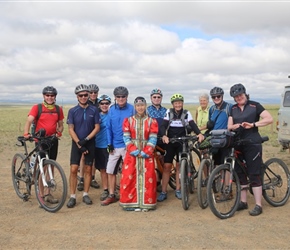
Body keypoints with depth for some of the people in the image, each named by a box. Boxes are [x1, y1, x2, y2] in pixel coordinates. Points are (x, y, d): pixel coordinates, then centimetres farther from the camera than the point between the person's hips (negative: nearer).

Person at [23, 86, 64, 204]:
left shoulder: (58, 109, 7)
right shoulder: (37, 108, -4)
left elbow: (60, 124, 14)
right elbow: (29, 121, -15)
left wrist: (59, 132, -8)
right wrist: (26, 133, -32)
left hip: (53, 140, 4)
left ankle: (47, 192, 22)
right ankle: (44, 194, 3)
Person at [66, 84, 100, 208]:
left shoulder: (94, 110, -1)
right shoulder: (72, 111, -2)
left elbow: (97, 127, -2)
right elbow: (71, 129, -4)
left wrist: (86, 140, -13)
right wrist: (79, 144, -12)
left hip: (90, 143, 1)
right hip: (76, 143, -1)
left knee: (88, 169, 7)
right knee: (73, 169, -5)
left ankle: (85, 194, 19)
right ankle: (72, 197, 4)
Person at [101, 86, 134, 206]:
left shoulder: (132, 109, -6)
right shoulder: (112, 109, 3)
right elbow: (108, 127, 5)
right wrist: (110, 144, -1)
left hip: (127, 145, -3)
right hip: (114, 146, 3)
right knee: (110, 171, 7)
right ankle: (111, 196, 20)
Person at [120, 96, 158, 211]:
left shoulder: (151, 121, 4)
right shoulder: (128, 120, 5)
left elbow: (153, 139, -3)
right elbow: (126, 138, -2)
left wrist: (145, 152, -13)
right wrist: (135, 151, -13)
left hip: (147, 154, 0)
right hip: (132, 153, 0)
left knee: (148, 178, 0)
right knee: (129, 178, -2)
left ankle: (147, 203, 10)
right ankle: (130, 202, 8)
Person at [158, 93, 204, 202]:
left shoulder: (186, 113, 0)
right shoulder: (169, 112, 0)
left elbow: (192, 125, -11)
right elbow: (163, 125, -9)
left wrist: (199, 133, -30)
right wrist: (164, 135, -29)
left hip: (182, 143, 0)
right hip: (170, 142, 0)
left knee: (179, 166, 7)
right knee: (167, 166, -2)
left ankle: (178, 190, 19)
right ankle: (163, 192, 5)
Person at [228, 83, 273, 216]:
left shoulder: (255, 105, -2)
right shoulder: (233, 109, 12)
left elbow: (269, 119, -12)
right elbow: (229, 126, 6)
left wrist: (253, 124, -21)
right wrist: (235, 126, -16)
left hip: (252, 144, -5)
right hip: (238, 144, 5)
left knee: (254, 174, -6)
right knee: (239, 173, 8)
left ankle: (258, 205, 0)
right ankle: (243, 202, 19)